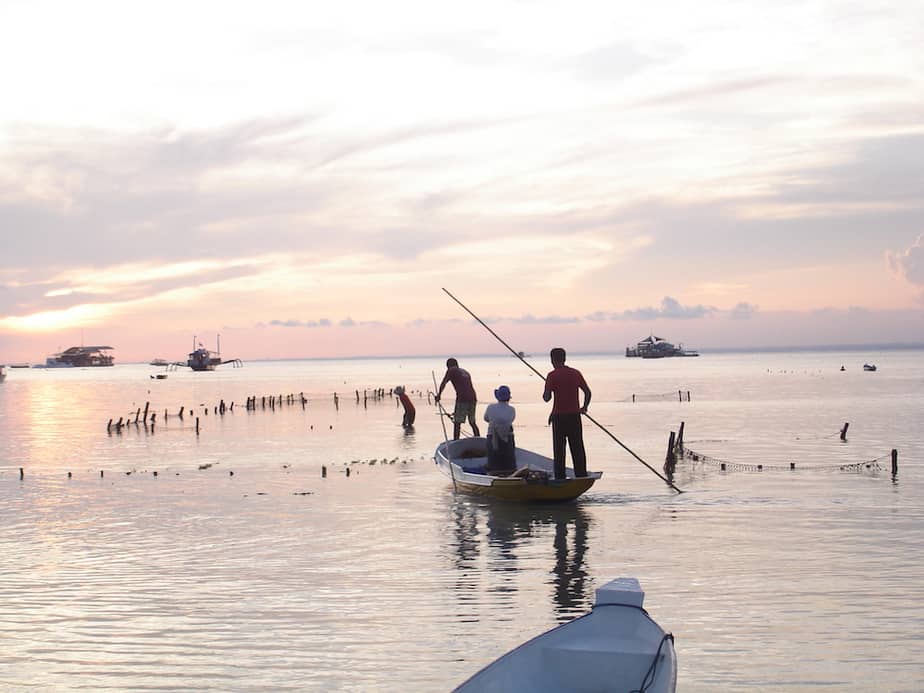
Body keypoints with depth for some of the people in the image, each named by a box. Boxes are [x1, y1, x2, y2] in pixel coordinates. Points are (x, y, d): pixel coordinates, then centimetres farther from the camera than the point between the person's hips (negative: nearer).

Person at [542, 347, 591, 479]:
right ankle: (581, 476, 10)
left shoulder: (552, 375, -8)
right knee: (577, 448, 10)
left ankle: (560, 478, 3)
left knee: (559, 449, 3)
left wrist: (545, 394, 11)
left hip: (559, 416, -4)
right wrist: (584, 408, 22)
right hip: (575, 415, 4)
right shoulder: (576, 373, 5)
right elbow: (588, 392, 8)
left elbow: (547, 398, -11)